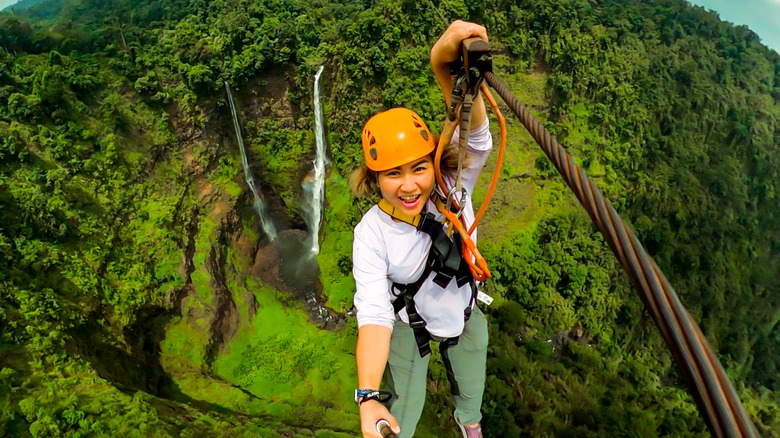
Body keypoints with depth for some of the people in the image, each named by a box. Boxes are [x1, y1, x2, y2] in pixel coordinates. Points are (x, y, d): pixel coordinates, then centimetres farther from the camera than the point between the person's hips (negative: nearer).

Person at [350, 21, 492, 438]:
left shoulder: (453, 187, -27)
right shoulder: (371, 232, -30)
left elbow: (475, 138, -48)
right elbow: (373, 313, -36)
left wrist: (447, 68, -69)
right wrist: (368, 398, -51)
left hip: (464, 313, 3)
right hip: (407, 322, -2)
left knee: (471, 391, 26)